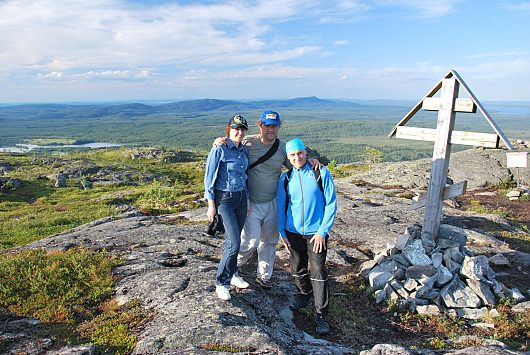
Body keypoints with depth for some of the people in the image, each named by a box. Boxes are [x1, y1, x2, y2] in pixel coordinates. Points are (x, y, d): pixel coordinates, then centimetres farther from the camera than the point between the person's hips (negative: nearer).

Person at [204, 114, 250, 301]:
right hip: (224, 200, -6)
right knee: (234, 243, -11)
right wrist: (211, 205, -11)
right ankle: (221, 283, 5)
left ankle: (231, 273, 33)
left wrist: (247, 199, 15)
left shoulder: (244, 151, 8)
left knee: (233, 240, 14)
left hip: (241, 199, 6)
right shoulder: (219, 149, -12)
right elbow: (209, 178, -10)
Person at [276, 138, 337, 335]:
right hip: (293, 233, 4)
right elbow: (281, 206, 9)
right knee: (298, 270, 15)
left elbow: (331, 203, -7)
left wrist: (322, 231, -11)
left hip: (316, 233, -3)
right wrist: (282, 232, 4)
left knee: (318, 273, -3)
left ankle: (321, 315, 10)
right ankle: (304, 295, 42)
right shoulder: (285, 178, 2)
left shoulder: (321, 173, -8)